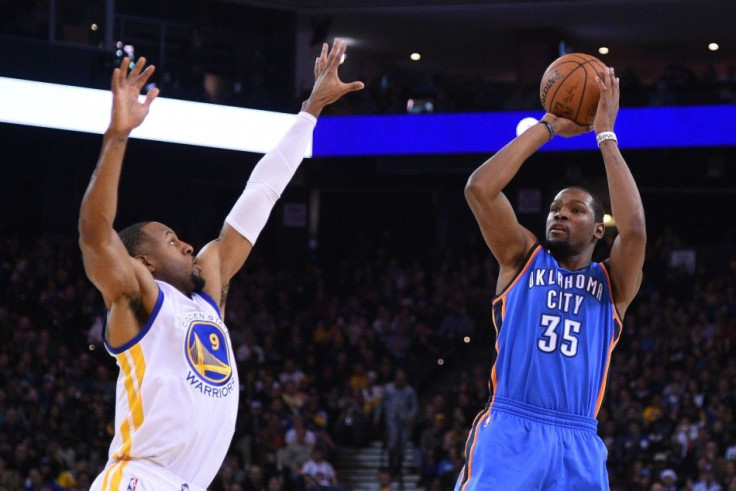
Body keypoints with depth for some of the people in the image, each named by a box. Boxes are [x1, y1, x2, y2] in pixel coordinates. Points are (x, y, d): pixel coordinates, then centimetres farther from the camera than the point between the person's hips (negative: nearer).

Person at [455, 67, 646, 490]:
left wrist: (606, 134, -2)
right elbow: (480, 188, 0)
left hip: (578, 444, 2)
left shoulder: (612, 283, 14)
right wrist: (548, 127, 3)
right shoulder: (524, 259, 14)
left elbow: (634, 227, -7)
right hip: (510, 432, -1)